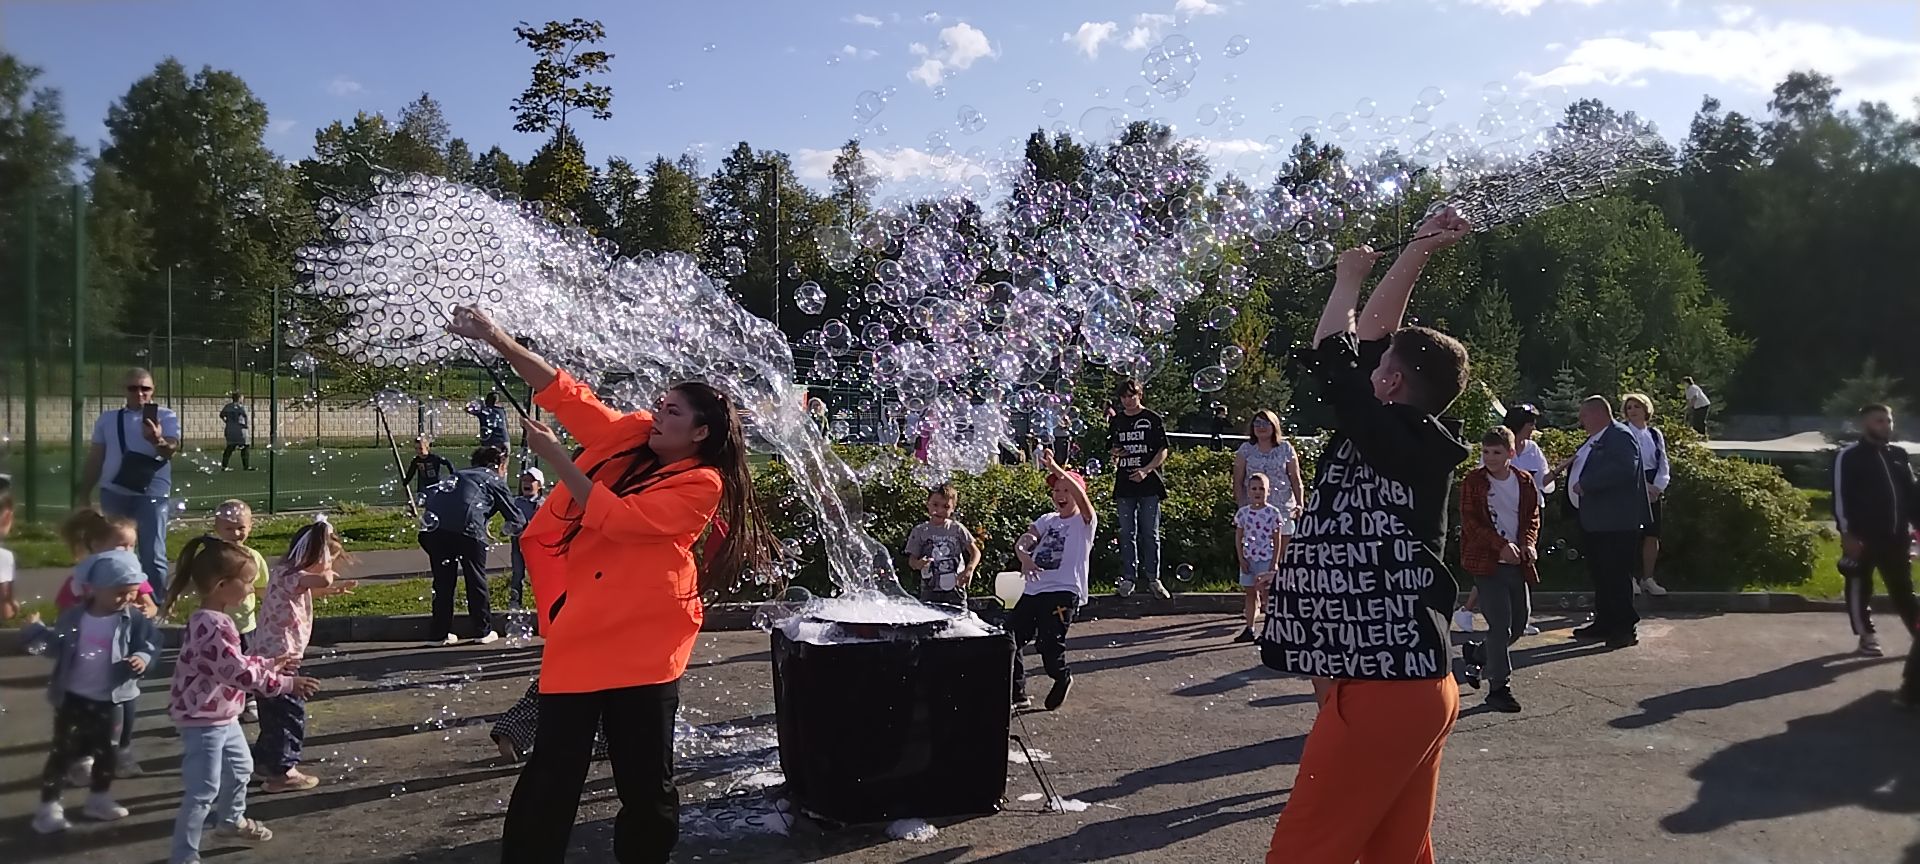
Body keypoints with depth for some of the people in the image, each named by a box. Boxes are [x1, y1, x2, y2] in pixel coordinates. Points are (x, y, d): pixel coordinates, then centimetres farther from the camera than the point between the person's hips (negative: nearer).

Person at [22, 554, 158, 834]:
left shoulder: (135, 620, -10)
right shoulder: (74, 617, -6)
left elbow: (151, 644, -5)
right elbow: (58, 647, 5)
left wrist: (144, 659, -25)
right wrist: (37, 632, -10)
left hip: (110, 700, 1)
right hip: (73, 697, -1)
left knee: (105, 751, 14)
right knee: (63, 751, 3)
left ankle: (99, 799, 31)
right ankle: (48, 805, 14)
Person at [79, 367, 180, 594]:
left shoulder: (166, 417, 0)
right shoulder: (108, 419, 10)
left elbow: (171, 450, -17)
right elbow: (95, 458, 15)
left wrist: (157, 440, -39)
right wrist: (85, 494, 13)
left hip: (152, 494, -4)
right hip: (113, 493, 4)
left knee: (153, 555, -5)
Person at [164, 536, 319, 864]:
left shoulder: (214, 620, 5)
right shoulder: (213, 626, -29)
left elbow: (236, 662, 17)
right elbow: (240, 672, -30)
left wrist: (272, 663, 15)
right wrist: (286, 684, -24)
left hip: (222, 717, 11)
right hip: (203, 721, -11)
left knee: (240, 768, 29)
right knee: (203, 792, -3)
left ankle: (231, 820, 50)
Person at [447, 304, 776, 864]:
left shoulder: (702, 485, -7)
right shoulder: (629, 436, 8)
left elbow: (615, 517, -16)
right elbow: (566, 393, 4)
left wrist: (554, 456, -14)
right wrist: (496, 339, -5)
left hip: (643, 639, -4)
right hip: (581, 629, 4)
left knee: (645, 775, 6)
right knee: (552, 770, 4)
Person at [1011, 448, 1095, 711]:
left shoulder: (1084, 522, 1)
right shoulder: (1046, 520, 18)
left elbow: (1081, 496, -21)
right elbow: (1022, 542, 4)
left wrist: (1056, 469, -33)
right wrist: (1024, 556, -21)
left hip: (1064, 592, -6)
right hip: (1033, 590, 6)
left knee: (1050, 645, -15)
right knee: (1009, 639, 0)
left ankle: (1062, 678, 19)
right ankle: (1017, 694, 16)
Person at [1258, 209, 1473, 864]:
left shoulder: (1400, 440, -14)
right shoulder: (1411, 440, 10)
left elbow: (1331, 359, -8)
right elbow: (1372, 336, 18)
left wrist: (1348, 280, 10)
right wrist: (1418, 249, 24)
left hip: (1382, 689, -10)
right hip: (1414, 685, 10)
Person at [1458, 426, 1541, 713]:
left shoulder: (1524, 481, 9)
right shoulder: (1473, 482, -5)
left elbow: (1532, 517, 13)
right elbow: (1470, 523, -9)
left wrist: (1528, 542, -7)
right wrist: (1501, 545, -20)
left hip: (1517, 562, 5)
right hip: (1486, 561, -5)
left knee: (1519, 623, 11)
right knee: (1500, 623, -10)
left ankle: (1477, 653, 35)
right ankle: (1499, 687, -2)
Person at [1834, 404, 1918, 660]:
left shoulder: (1899, 454, 13)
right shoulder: (1848, 456, -6)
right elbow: (1840, 497, -10)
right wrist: (1847, 534, -15)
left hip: (1895, 535, 5)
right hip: (1862, 536, -5)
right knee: (1860, 588, 3)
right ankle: (1867, 637, 12)